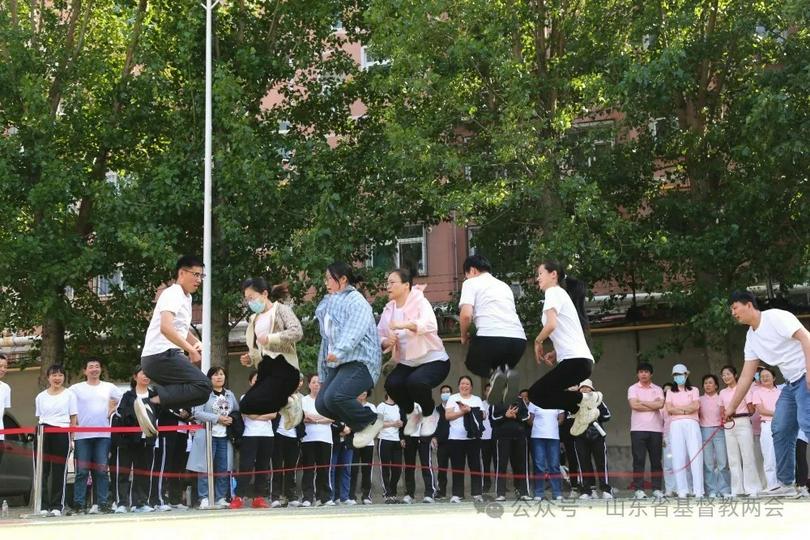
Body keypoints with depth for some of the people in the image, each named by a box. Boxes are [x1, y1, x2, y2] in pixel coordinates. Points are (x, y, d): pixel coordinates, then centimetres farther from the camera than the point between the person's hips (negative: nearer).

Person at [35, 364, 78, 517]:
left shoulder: (69, 394, 8)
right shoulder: (41, 397, 16)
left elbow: (74, 419, 6)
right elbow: (39, 418, 17)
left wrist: (71, 438, -1)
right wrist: (40, 433, 5)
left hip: (62, 434, -2)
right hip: (43, 434, 2)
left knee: (59, 470, -4)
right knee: (42, 469, -2)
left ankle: (57, 506, 0)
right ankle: (44, 505, 2)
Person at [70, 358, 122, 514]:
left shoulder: (109, 387, 10)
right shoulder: (76, 388, 4)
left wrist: (112, 411, 8)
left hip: (103, 435, 2)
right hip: (82, 435, -2)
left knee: (102, 471, 1)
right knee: (82, 471, -3)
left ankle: (102, 503, 5)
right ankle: (78, 504, -1)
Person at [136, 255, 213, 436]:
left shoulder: (186, 297, 23)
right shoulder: (173, 294, -7)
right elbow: (165, 327, -23)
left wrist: (197, 343, 18)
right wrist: (191, 350, -24)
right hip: (161, 355, -10)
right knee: (203, 386, -20)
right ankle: (151, 403, -24)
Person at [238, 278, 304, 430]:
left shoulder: (280, 309, 1)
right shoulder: (254, 319, 21)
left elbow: (297, 332, -16)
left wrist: (270, 338, -18)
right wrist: (249, 359, 7)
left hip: (283, 368, -8)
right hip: (265, 371, 8)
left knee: (248, 406, -21)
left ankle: (288, 403, 0)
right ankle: (286, 402, 9)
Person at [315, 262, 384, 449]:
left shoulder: (356, 301, -6)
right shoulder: (329, 304, 23)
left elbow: (354, 331, -23)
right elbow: (328, 338, 24)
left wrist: (338, 351, -38)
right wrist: (323, 374, 22)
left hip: (359, 361, -9)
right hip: (338, 364, 9)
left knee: (334, 397, -27)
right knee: (322, 404, -3)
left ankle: (371, 421, -4)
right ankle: (359, 425, 15)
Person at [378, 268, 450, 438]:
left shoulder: (420, 302, -12)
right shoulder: (388, 309, 4)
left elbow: (429, 325, -32)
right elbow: (379, 338, 3)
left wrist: (403, 325, -48)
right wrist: (387, 342, -22)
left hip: (433, 359, -5)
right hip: (407, 362, 5)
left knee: (415, 382, -33)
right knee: (391, 384, -24)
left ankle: (430, 414, -1)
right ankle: (411, 414, 6)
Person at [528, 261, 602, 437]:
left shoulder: (553, 292, -4)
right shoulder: (561, 294, 25)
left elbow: (551, 324, -20)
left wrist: (538, 342, -2)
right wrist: (556, 353, 13)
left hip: (576, 359, -9)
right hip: (578, 359, 9)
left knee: (536, 394, -10)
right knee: (542, 392, 11)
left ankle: (585, 399, -8)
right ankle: (582, 409, 5)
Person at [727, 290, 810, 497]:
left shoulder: (776, 317, -11)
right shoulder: (751, 338, 14)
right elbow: (746, 377, 15)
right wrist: (731, 408, 14)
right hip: (791, 383, 9)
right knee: (780, 429, 4)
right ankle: (786, 484, 8)